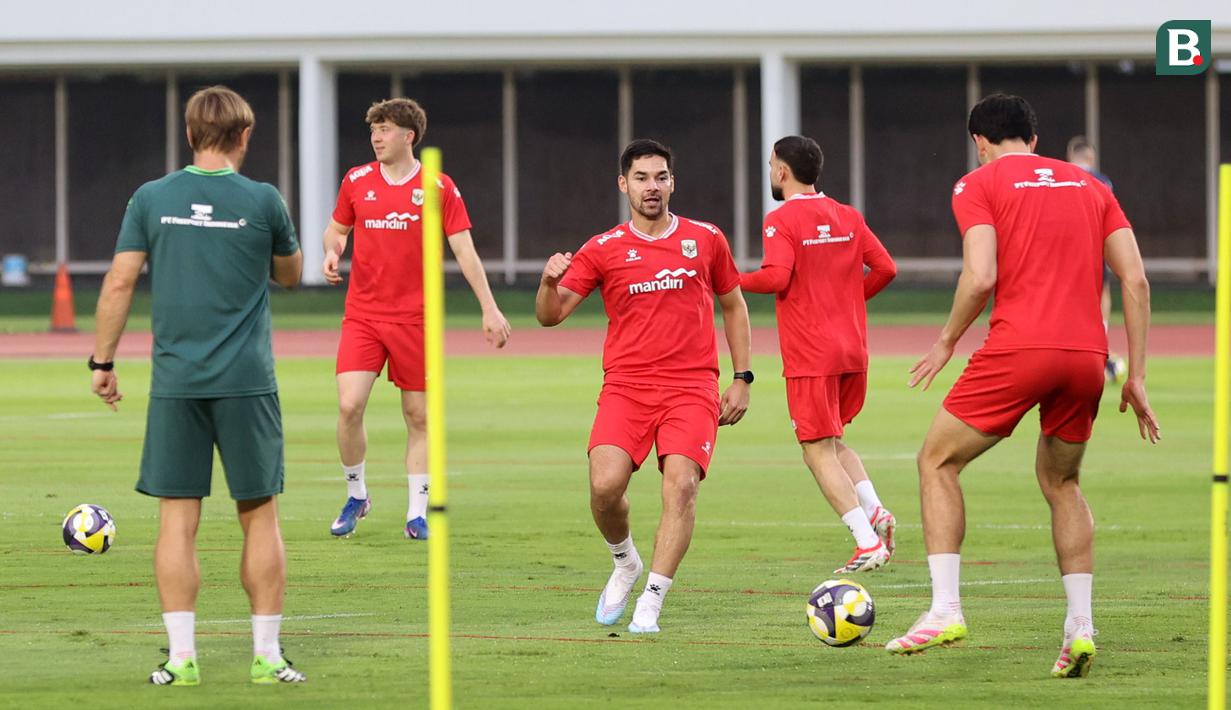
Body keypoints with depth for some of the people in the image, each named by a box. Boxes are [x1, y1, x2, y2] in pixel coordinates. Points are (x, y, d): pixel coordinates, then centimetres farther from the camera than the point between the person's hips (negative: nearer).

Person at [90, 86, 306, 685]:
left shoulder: (152, 199, 1)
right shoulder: (262, 201, -1)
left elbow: (120, 282, 1)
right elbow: (290, 275, 14)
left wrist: (102, 361, 9)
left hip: (175, 382, 1)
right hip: (247, 382, -1)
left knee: (177, 518, 3)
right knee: (259, 515, 6)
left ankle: (181, 656, 0)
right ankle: (267, 655, 6)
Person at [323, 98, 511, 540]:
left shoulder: (439, 187, -2)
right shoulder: (357, 181, 5)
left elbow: (464, 250, -2)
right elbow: (337, 228, 20)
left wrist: (489, 308, -6)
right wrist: (332, 251, -4)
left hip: (414, 317, -1)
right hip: (362, 315, 1)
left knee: (418, 416, 2)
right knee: (349, 405, -12)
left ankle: (418, 512, 11)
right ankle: (356, 495, 9)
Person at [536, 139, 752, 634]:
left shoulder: (706, 240, 9)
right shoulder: (602, 250, 5)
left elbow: (734, 307, 20)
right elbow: (550, 315, 2)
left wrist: (742, 379, 14)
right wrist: (549, 282, -20)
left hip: (693, 388, 0)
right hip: (626, 385, 0)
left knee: (681, 483, -20)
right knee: (605, 484, -19)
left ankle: (651, 602, -14)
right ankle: (624, 564, 12)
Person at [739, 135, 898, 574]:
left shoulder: (780, 220, -9)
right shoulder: (848, 217, 9)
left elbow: (777, 276, -22)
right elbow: (885, 268, 7)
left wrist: (732, 280, -5)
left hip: (809, 356, -7)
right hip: (852, 351, 7)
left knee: (818, 450, -1)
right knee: (831, 440, 23)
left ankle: (869, 543, -9)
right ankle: (874, 511, 2)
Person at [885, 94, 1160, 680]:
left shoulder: (979, 185, 5)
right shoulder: (1091, 187, 19)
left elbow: (981, 277, -10)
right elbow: (1135, 281, 10)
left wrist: (948, 340, 6)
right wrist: (1135, 376, 13)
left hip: (1018, 347, -5)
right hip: (1086, 354, 5)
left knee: (937, 461, 11)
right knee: (1061, 481, 23)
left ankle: (946, 609, -1)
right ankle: (1080, 627, 9)